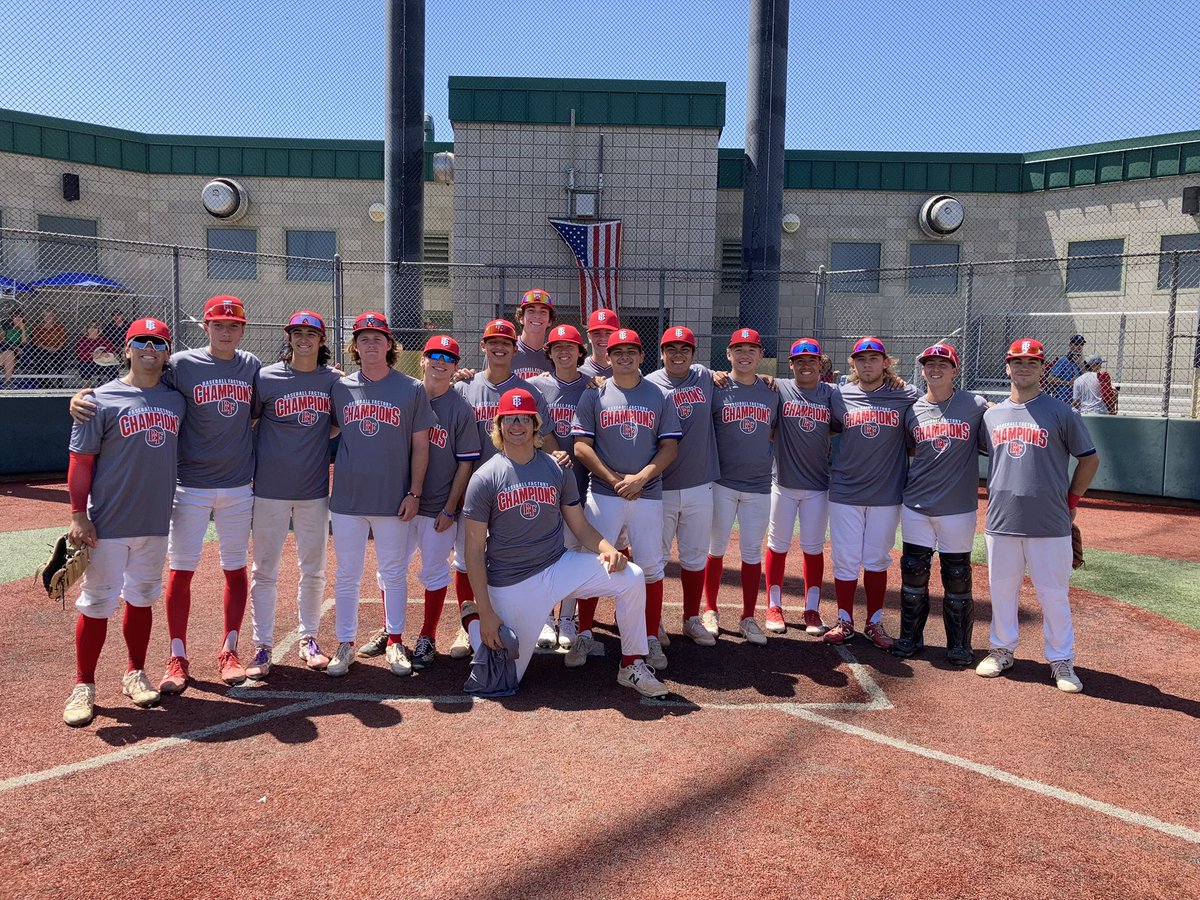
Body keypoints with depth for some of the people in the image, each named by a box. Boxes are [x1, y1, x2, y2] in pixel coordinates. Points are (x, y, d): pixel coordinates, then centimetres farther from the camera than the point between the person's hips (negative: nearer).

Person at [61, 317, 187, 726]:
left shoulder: (177, 400, 7)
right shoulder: (102, 400, -6)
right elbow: (80, 461, -7)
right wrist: (78, 515, -12)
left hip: (157, 522, 4)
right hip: (109, 523, -4)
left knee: (142, 597, 15)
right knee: (97, 603, 3)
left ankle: (135, 674, 29)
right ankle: (84, 686, 16)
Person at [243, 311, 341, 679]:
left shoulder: (334, 380, 3)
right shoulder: (266, 377, -3)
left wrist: (320, 451, -2)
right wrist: (254, 463, 2)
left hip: (314, 489, 2)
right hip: (270, 488, -2)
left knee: (314, 570, 10)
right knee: (264, 570, 4)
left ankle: (308, 639, 26)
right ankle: (262, 646, 15)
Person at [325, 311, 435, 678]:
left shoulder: (412, 389, 0)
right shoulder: (340, 388, 5)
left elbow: (420, 446, 0)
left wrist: (414, 493, -5)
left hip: (394, 499, -2)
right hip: (347, 496, 2)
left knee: (394, 573, 8)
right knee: (347, 575, 8)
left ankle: (395, 642, 21)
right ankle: (345, 645, 20)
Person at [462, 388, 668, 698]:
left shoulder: (557, 470, 3)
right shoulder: (485, 478, -9)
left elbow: (580, 526, 6)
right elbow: (474, 549, -9)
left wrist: (607, 549, -17)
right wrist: (485, 612, -14)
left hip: (559, 566, 3)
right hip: (512, 585, -3)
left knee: (632, 577, -14)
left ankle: (632, 665, 2)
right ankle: (473, 617, 28)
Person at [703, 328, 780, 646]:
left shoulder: (771, 392, 7)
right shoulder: (715, 389, -3)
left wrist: (765, 453, 4)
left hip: (759, 486, 3)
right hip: (722, 483, -2)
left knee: (752, 552, 7)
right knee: (716, 549, 7)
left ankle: (748, 617, 17)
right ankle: (710, 610, 22)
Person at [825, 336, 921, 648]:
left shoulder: (906, 396, -2)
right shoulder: (840, 397, 1)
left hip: (886, 494, 0)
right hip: (845, 492, 0)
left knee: (877, 560, 10)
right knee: (845, 559, 5)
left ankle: (874, 623, 24)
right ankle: (845, 622, 20)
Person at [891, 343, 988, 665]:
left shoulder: (976, 406, -3)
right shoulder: (912, 410, 6)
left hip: (958, 508, -2)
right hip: (916, 505, 3)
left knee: (957, 577, 6)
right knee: (913, 572, 8)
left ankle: (959, 644, 20)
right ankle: (911, 637, 23)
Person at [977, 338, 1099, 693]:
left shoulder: (1061, 413, -2)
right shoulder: (991, 415, 9)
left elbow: (1089, 459, 4)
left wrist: (1070, 500, 3)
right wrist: (994, 501, 11)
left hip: (1050, 525, -3)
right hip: (1001, 521, 4)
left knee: (1054, 594, 4)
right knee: (1001, 589, 12)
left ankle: (1061, 660, 18)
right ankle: (1002, 650, 27)